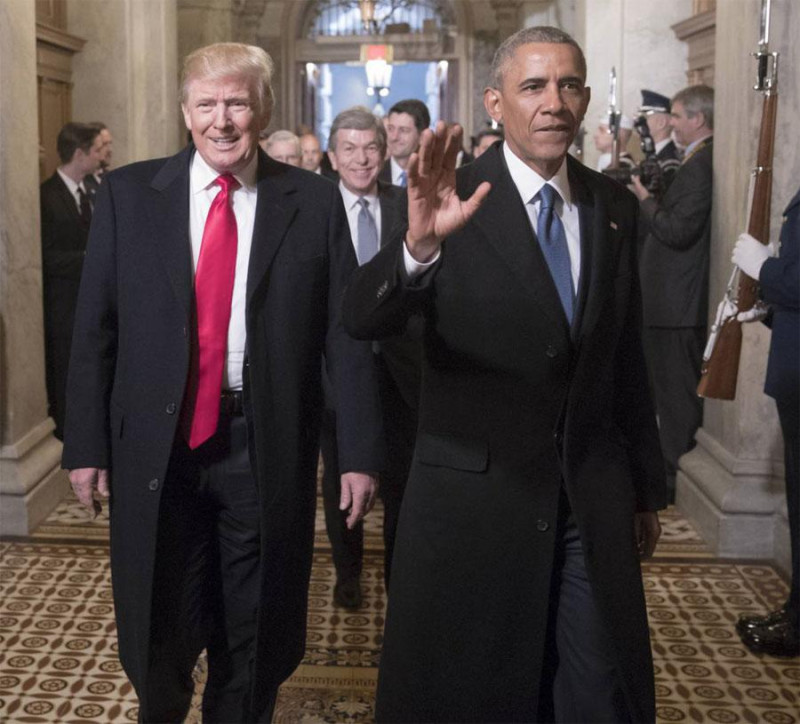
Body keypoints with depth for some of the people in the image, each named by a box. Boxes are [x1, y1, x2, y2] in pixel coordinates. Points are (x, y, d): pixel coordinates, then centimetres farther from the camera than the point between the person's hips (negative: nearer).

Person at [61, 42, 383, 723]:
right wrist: (86, 444, -1)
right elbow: (93, 327, 2)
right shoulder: (128, 194, 1)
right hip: (157, 442, 1)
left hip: (267, 446, 0)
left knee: (254, 640, 15)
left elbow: (347, 333, -2)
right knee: (159, 633, 14)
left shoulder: (314, 201, -1)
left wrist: (360, 452, -5)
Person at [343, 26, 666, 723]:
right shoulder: (454, 199, -10)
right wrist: (419, 243, -44)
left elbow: (626, 356, 12)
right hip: (474, 499, -3)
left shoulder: (614, 206, 5)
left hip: (596, 506, 4)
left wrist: (646, 488, 16)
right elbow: (362, 318, -24)